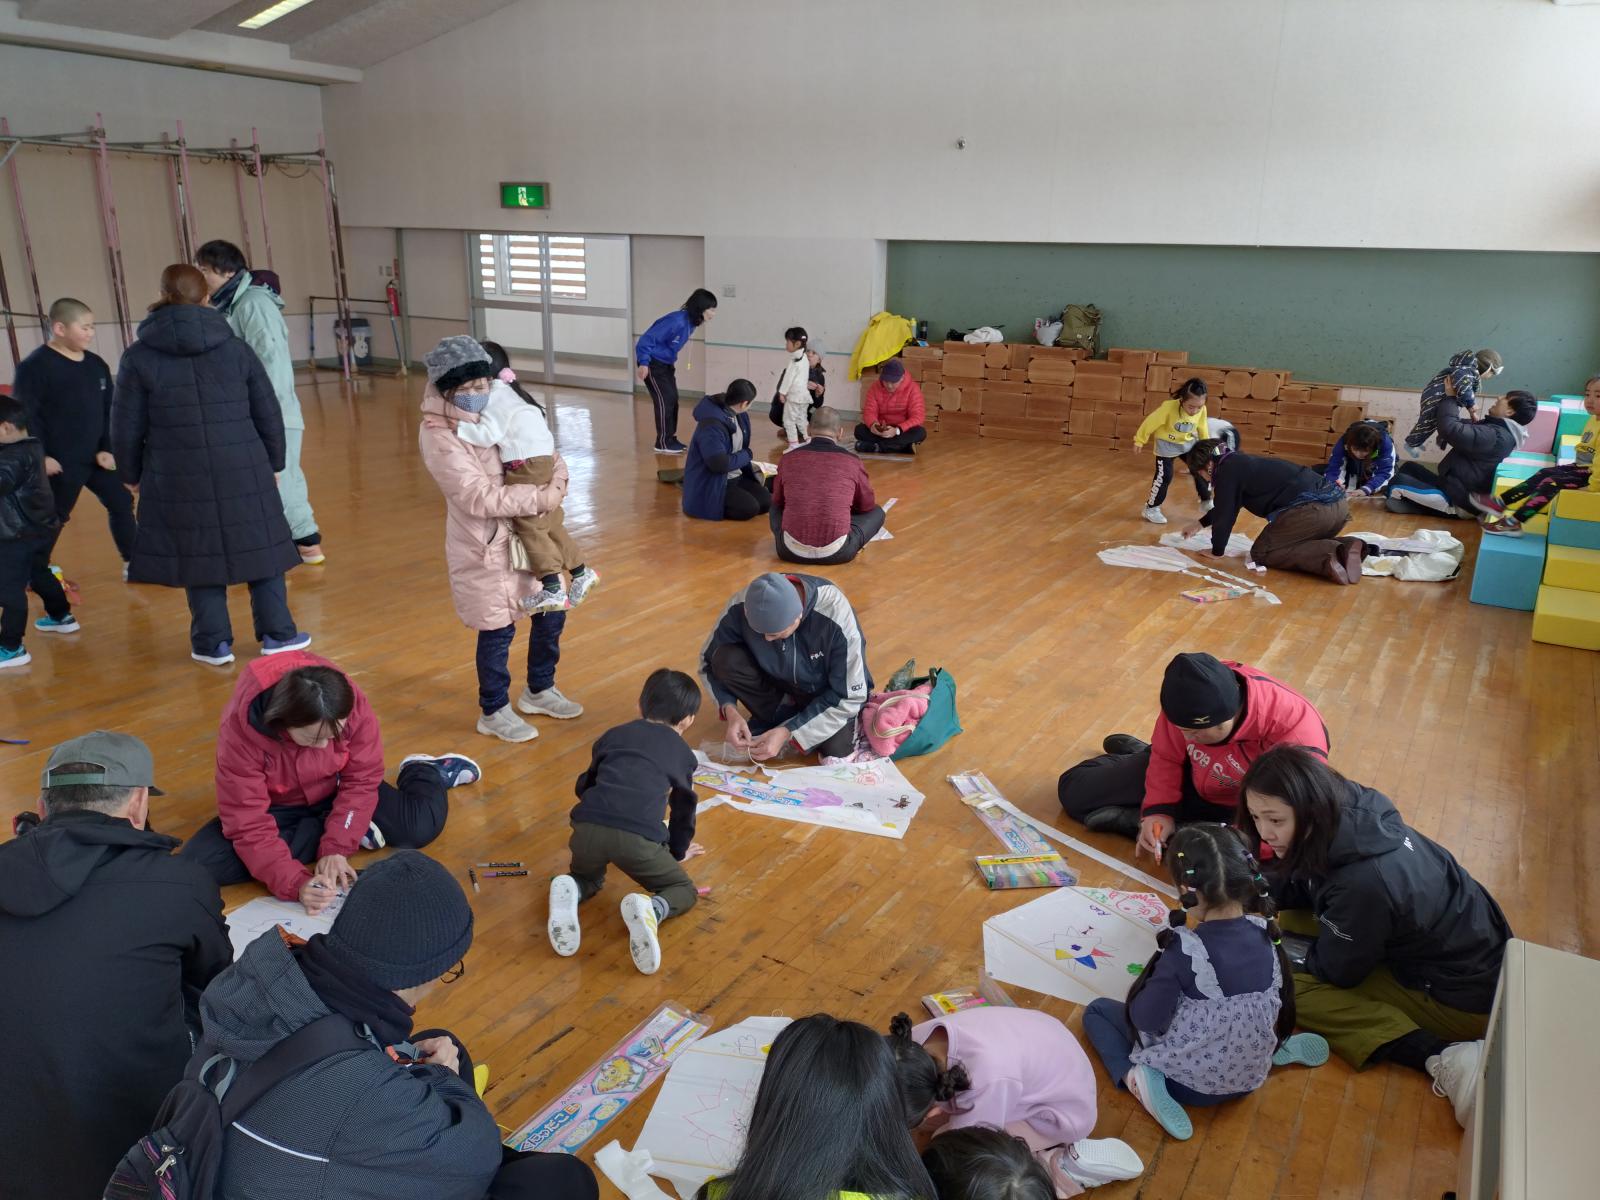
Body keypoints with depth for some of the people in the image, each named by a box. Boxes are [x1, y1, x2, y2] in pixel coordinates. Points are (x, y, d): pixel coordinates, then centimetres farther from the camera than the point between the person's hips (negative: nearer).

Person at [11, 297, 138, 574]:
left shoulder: (96, 364, 6)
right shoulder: (35, 366, -13)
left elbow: (109, 411, 10)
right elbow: (25, 416, -15)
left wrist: (107, 449, 1)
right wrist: (39, 456, -20)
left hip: (97, 458, 6)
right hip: (60, 463, -6)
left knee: (121, 503, 7)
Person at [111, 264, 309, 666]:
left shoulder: (139, 358, -2)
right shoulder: (236, 348, 1)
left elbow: (126, 427, 2)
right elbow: (269, 414, 5)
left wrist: (132, 474, 16)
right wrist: (273, 463, 16)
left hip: (179, 479, -1)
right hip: (244, 473, 1)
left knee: (198, 556, 9)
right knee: (261, 548, 10)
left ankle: (213, 643, 15)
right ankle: (277, 634, 15)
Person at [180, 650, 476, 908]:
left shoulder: (354, 705, -30)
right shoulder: (239, 732, -35)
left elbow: (361, 780, -19)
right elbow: (249, 825, -32)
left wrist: (336, 847, -30)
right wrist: (295, 884, -43)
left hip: (333, 793, 0)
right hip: (276, 808, 0)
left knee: (422, 826, -20)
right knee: (199, 863, -27)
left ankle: (423, 771, 19)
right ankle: (352, 830, -16)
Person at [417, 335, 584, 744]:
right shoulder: (438, 435, -16)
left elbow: (547, 453, 8)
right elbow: (478, 496, -23)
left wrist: (557, 484, -13)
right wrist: (539, 499, -22)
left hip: (526, 536, 7)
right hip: (485, 546, -7)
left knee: (551, 612, 15)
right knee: (498, 630, 4)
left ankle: (539, 691, 38)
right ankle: (494, 713, 26)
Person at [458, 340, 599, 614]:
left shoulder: (496, 396, -10)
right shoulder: (505, 391, 20)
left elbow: (487, 435, -22)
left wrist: (453, 426, -21)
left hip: (529, 464, -10)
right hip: (540, 460, 10)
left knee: (528, 527, -8)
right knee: (549, 525, 18)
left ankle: (553, 590, -12)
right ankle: (581, 573, 26)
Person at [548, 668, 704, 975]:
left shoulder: (613, 735, 29)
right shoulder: (682, 752, 23)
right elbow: (684, 807, 34)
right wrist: (678, 851, 52)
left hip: (588, 827, 3)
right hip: (638, 836, -3)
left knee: (587, 877, 33)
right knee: (684, 891, 17)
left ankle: (569, 891, -3)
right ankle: (648, 909, -17)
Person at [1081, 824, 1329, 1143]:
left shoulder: (1185, 948, -28)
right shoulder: (1265, 932, -11)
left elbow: (1148, 1020, -23)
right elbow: (1277, 1002, 5)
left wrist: (1150, 981, -3)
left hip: (1189, 1082, -5)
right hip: (1250, 1078, 6)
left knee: (1097, 1010, 10)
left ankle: (1137, 1077, -11)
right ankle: (1278, 1048, 17)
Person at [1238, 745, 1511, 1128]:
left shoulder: (1364, 880, -37)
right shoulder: (1349, 814, -15)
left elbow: (1336, 970, -18)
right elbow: (1295, 885, 4)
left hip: (1463, 998, -8)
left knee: (1292, 984, -14)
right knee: (1293, 921, 5)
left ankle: (1439, 1057, -15)